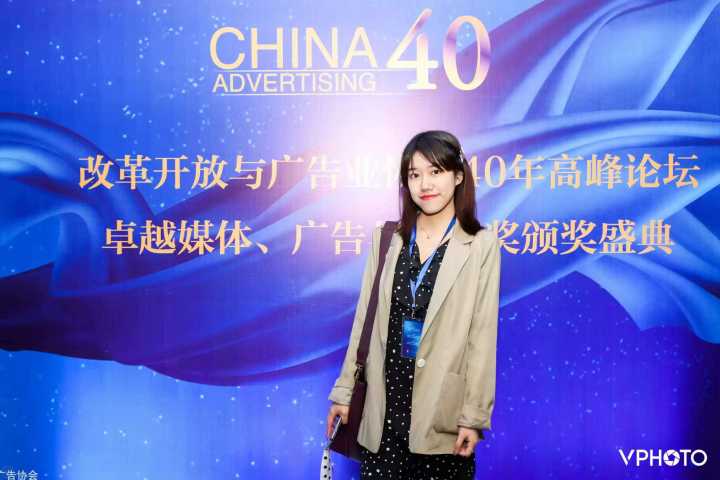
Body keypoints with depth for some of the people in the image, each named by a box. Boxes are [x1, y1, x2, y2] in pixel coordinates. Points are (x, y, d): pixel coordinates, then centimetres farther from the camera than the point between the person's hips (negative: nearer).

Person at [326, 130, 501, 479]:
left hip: (442, 408, -2)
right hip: (385, 401, 3)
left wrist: (474, 415, -8)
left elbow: (483, 335, -5)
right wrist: (344, 391, 7)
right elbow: (365, 319, 8)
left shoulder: (481, 245, -3)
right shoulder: (387, 238, 7)